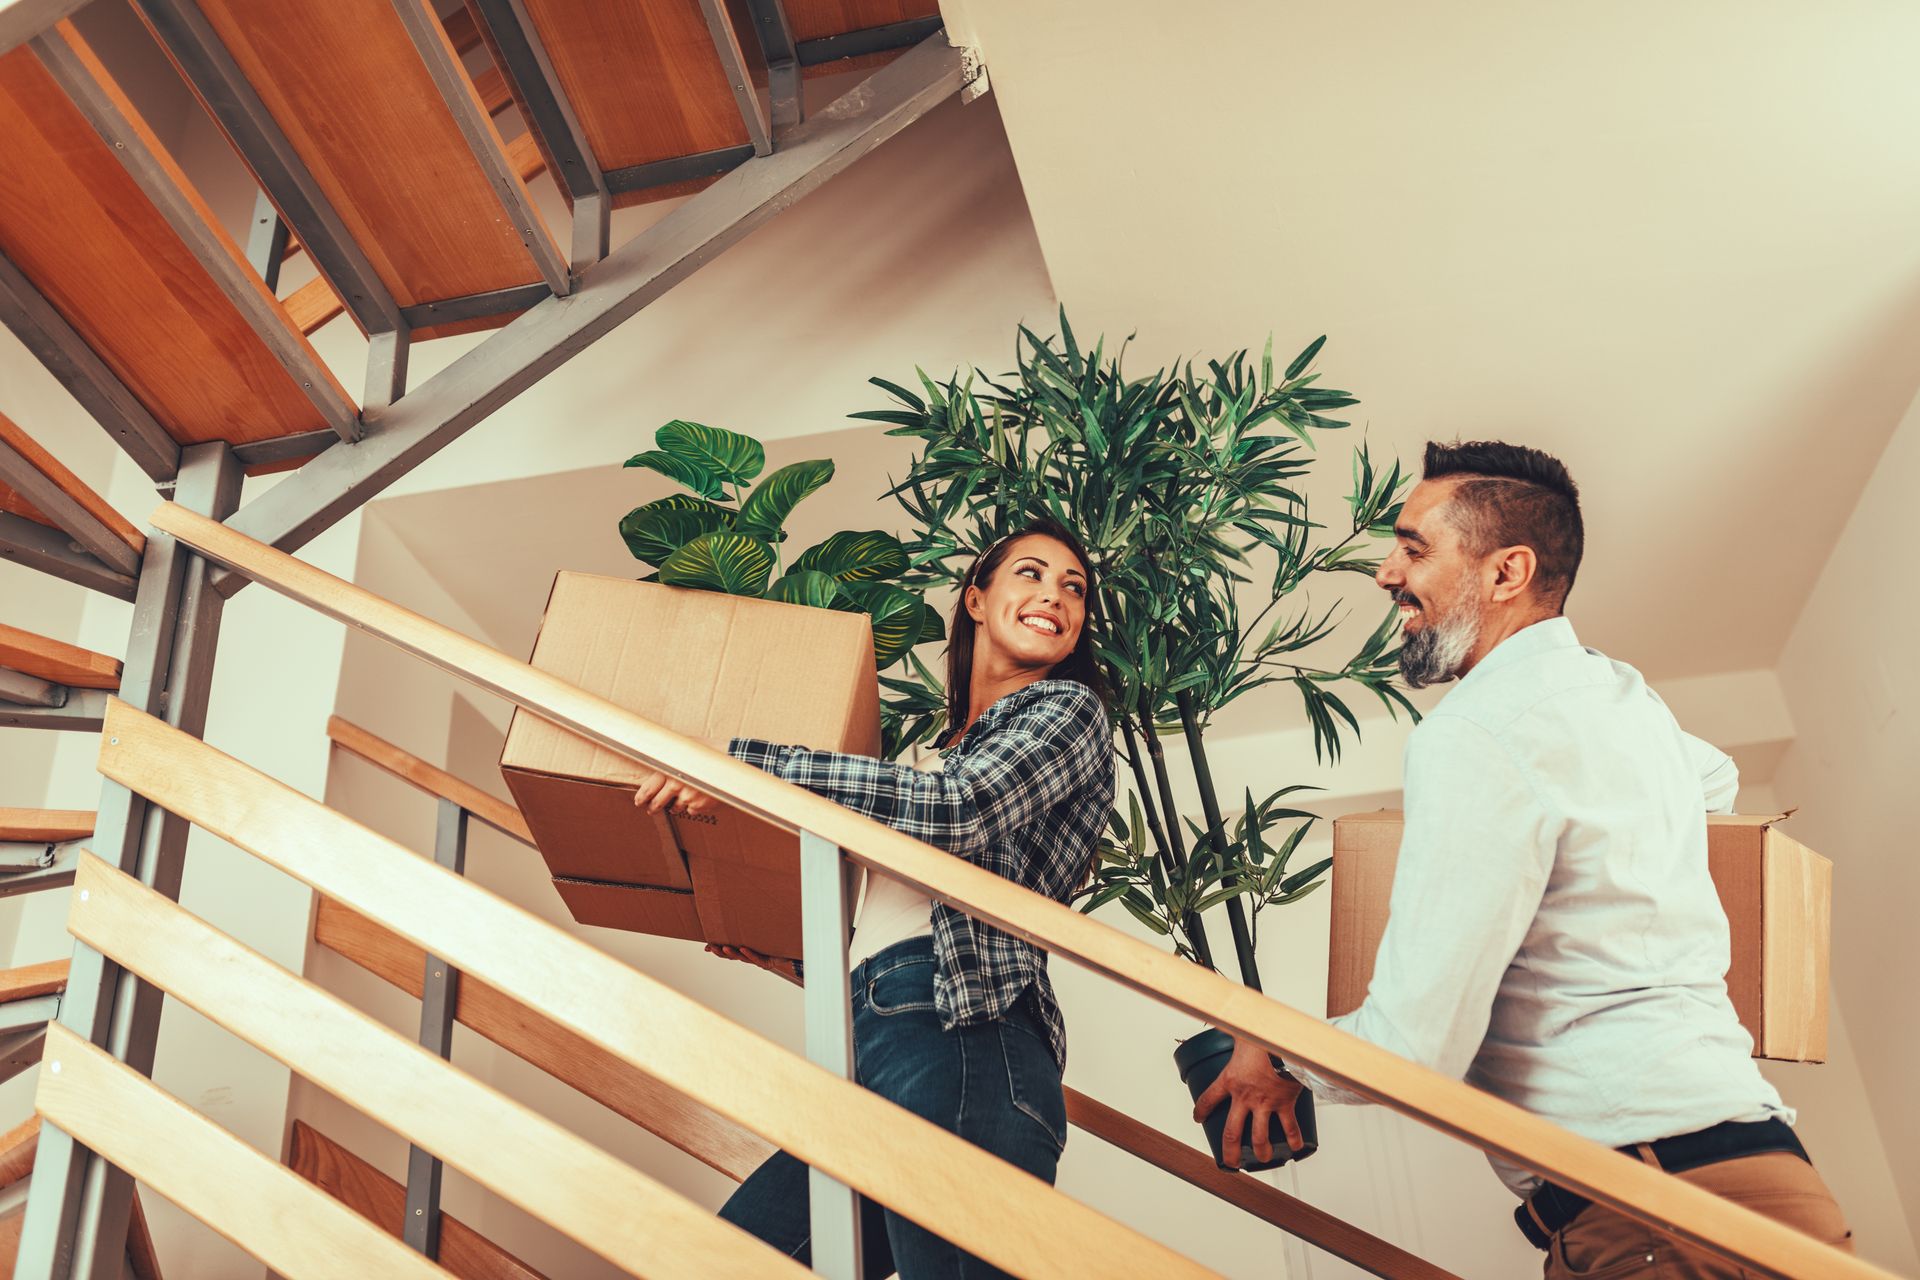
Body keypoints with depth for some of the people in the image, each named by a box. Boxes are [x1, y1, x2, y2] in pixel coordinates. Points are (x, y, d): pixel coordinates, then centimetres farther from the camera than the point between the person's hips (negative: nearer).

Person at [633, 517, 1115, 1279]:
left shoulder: (1069, 708, 7)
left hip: (962, 1029, -8)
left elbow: (957, 813, -13)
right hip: (871, 1040, 8)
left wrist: (743, 764, -13)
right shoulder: (950, 748, 30)